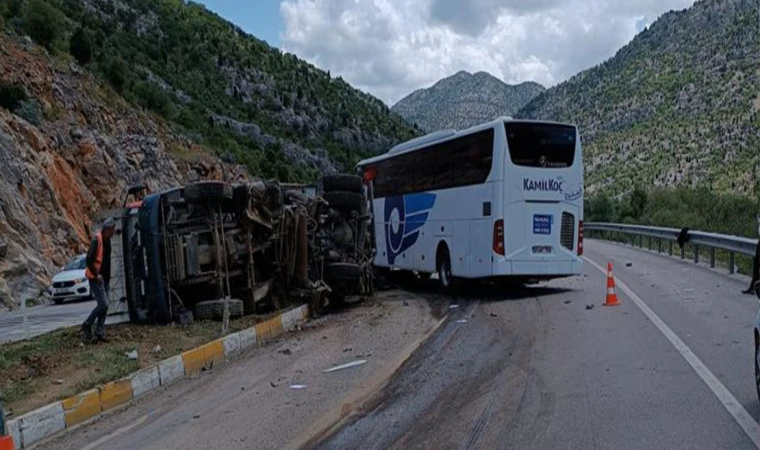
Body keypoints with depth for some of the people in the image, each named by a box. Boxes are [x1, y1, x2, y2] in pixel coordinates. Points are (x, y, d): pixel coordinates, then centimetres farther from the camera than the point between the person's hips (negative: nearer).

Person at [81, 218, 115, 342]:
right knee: (103, 304, -12)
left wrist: (107, 276, 13)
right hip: (96, 278, -8)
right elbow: (89, 259, -22)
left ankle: (100, 334, 13)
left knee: (104, 306, 8)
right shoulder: (96, 240, -16)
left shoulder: (107, 240, 10)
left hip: (104, 278, 8)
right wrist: (96, 274, -17)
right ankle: (87, 325, 7)